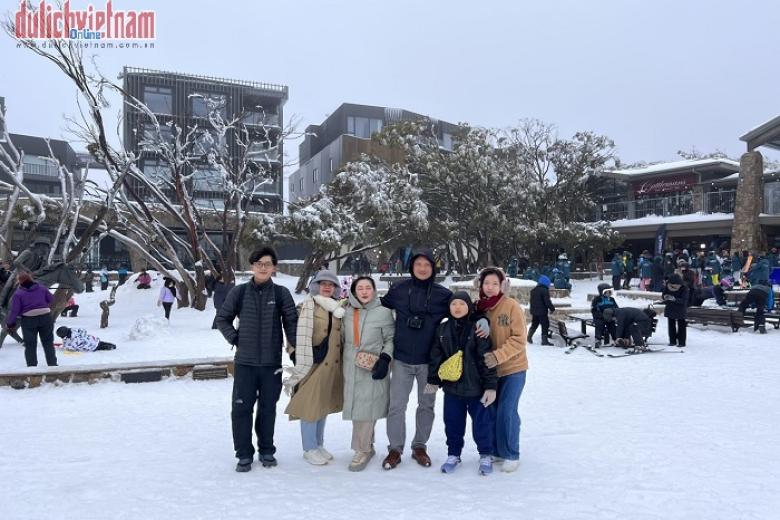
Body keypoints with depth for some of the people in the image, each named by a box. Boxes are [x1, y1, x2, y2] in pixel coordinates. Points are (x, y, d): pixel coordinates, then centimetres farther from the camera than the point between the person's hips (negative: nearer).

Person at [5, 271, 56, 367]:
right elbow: (51, 299, 10)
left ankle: (32, 366, 12)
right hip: (45, 317, 2)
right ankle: (52, 364, 14)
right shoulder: (41, 288, 3)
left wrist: (9, 323, 3)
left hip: (28, 320, -2)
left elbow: (14, 310, -8)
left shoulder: (18, 293, -6)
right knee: (48, 342, 13)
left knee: (30, 345, 10)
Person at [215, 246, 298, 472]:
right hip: (244, 362, 0)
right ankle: (244, 454, 16)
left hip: (272, 363, 0)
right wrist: (234, 338, 0)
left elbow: (291, 323, 1)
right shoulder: (239, 292, 0)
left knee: (268, 409, 11)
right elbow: (222, 318, 11)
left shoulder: (281, 293, -2)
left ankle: (267, 451, 27)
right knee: (241, 408, 2)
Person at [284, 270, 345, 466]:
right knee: (311, 405, 0)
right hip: (314, 364, -6)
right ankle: (309, 449, 14)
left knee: (324, 405, 16)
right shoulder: (308, 305, -9)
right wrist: (302, 364, -16)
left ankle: (319, 445, 29)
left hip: (332, 365, 6)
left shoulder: (338, 308, 11)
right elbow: (302, 336, -13)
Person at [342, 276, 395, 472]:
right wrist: (342, 362, 17)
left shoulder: (384, 312, -2)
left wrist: (385, 359, -11)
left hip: (372, 369, -4)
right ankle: (367, 448, 22)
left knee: (367, 408, -7)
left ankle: (362, 451, 5)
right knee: (355, 408, 6)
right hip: (351, 368, 4)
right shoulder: (347, 312, 8)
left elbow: (391, 339, 1)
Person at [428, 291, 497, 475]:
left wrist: (491, 386, -13)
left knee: (482, 422, 9)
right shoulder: (443, 329, 3)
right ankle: (453, 455, 32)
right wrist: (433, 380, 9)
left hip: (476, 387, -3)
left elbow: (486, 358, -12)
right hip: (452, 386, 4)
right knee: (453, 423, 13)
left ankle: (485, 455, 30)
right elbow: (436, 357, 9)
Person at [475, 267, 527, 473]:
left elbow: (519, 339, -15)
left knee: (506, 411, -7)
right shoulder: (478, 307, 0)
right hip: (490, 369, 5)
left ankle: (511, 455, 11)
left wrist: (499, 355, -26)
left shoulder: (512, 306, -13)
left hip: (513, 368, -4)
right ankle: (496, 451, 27)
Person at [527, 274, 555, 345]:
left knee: (534, 324, 19)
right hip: (542, 312, -8)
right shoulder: (544, 290, -14)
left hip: (534, 311, 8)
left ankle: (529, 337, 18)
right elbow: (547, 301, -17)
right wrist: (552, 308, -5)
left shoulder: (533, 290, 12)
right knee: (545, 325, 0)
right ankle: (544, 340, 0)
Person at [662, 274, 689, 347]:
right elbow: (663, 295, 5)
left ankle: (681, 342, 10)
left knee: (681, 326, 3)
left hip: (681, 310, -4)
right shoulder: (667, 286, -8)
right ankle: (672, 341, 19)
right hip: (670, 309, 4)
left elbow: (684, 300, -24)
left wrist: (674, 299, -39)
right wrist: (665, 297, -19)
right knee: (671, 326, 10)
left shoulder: (684, 288, -18)